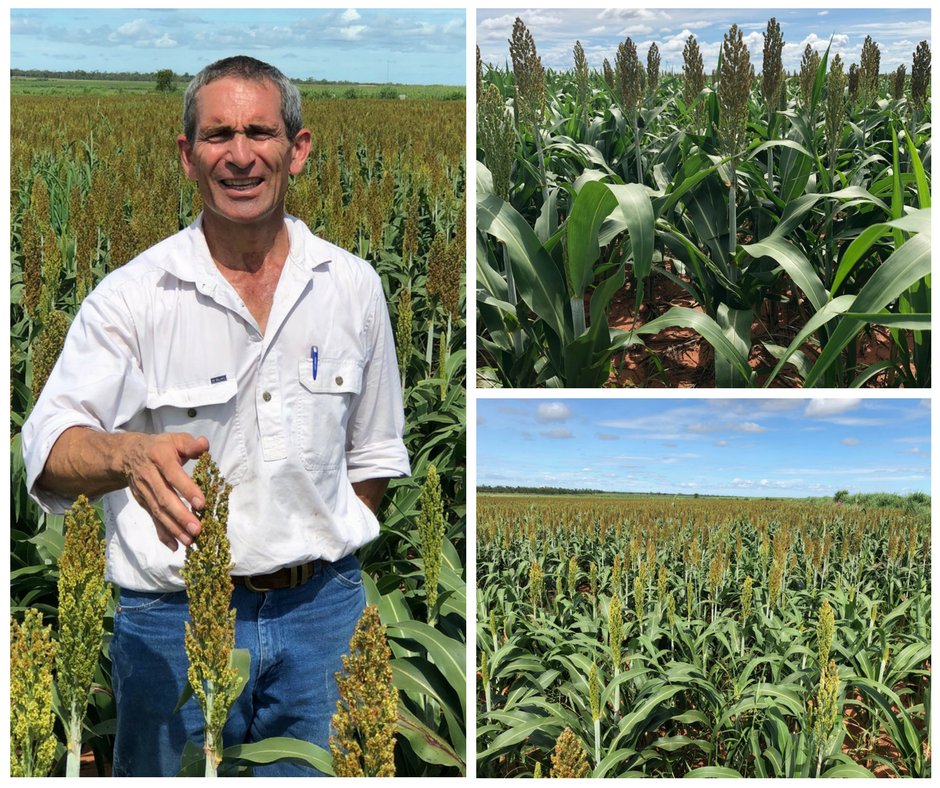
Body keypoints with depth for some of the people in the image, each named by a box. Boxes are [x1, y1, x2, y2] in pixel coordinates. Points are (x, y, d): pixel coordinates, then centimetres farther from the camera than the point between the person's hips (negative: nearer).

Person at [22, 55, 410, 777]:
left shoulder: (353, 285, 4)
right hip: (173, 619, -2)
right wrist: (131, 455, -36)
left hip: (320, 613, 2)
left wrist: (328, 562, 5)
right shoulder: (131, 296, -6)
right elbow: (50, 452, -16)